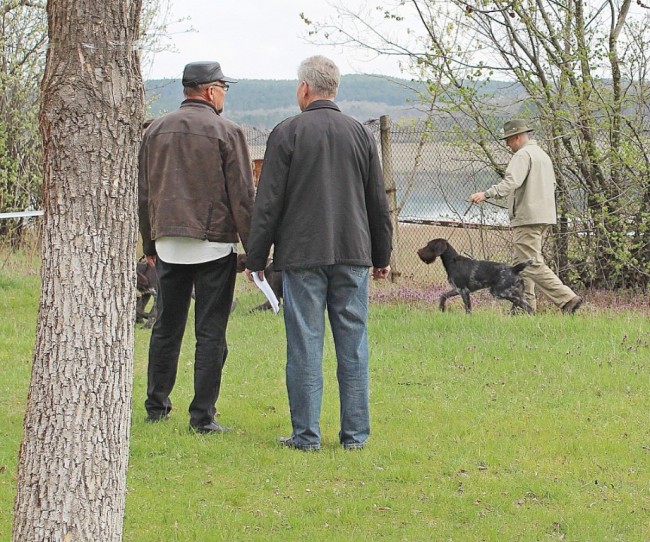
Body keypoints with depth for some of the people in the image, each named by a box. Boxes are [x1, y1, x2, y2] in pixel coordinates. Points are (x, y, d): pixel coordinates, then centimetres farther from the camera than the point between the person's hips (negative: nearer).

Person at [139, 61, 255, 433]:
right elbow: (243, 195, -7)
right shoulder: (225, 132, -6)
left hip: (168, 244, 5)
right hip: (214, 242, -5)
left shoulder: (157, 131, 9)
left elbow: (143, 193, 14)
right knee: (211, 332, -1)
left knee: (166, 327, 14)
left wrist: (150, 243, 22)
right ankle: (203, 416, -3)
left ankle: (157, 406, 19)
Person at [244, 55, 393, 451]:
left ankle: (306, 434, 1)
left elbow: (268, 203, -4)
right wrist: (382, 255, 20)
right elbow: (379, 203, 12)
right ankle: (355, 433, 7)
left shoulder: (287, 133, -4)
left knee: (305, 345, 0)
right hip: (353, 255, 3)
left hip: (302, 255, -3)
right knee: (353, 345, 6)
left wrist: (256, 258, 2)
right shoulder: (360, 134, 7)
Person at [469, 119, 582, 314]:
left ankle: (567, 298, -18)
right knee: (522, 262, 15)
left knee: (532, 265, -12)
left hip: (527, 217, -10)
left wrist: (486, 194, -36)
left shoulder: (522, 155, -12)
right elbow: (552, 185, 27)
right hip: (544, 216, 10)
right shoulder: (543, 155, 20)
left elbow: (511, 182, -28)